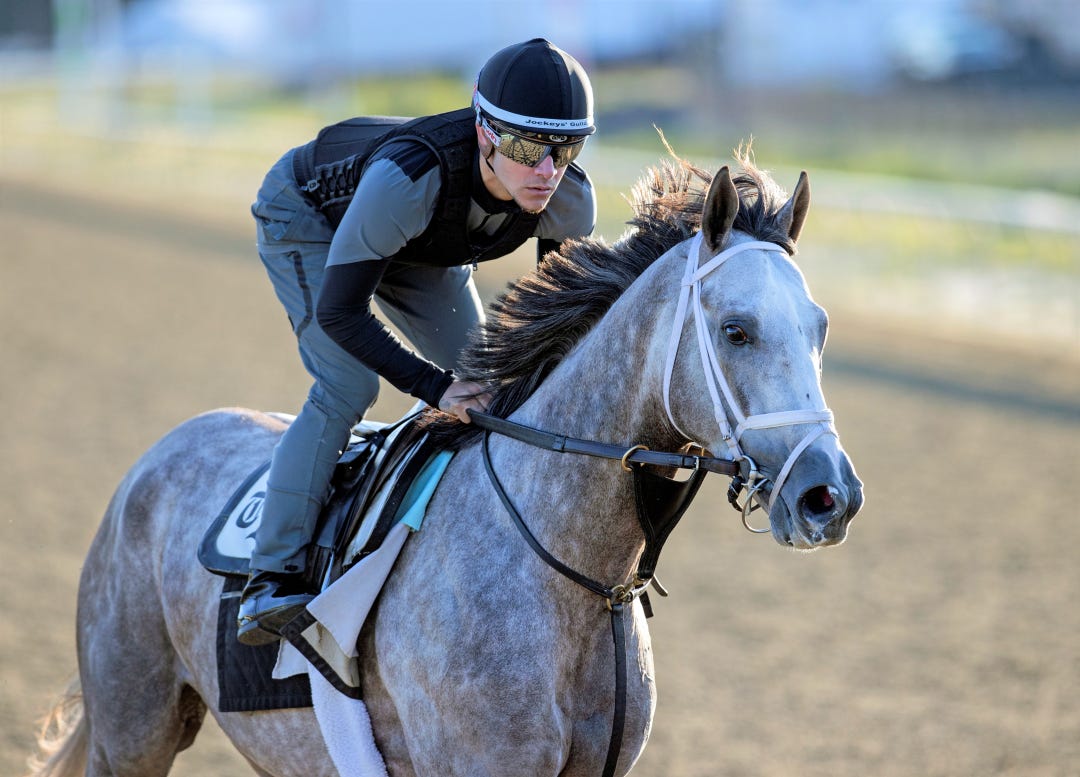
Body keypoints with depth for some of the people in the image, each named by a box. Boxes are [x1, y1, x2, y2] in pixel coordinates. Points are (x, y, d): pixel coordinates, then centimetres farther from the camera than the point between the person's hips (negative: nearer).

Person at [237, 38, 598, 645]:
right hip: (310, 217, -6)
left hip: (425, 246, 6)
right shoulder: (405, 176, -46)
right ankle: (273, 579, -20)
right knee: (346, 388, -22)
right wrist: (434, 386, -43)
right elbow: (340, 311, -37)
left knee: (489, 392, 1)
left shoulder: (570, 200, -30)